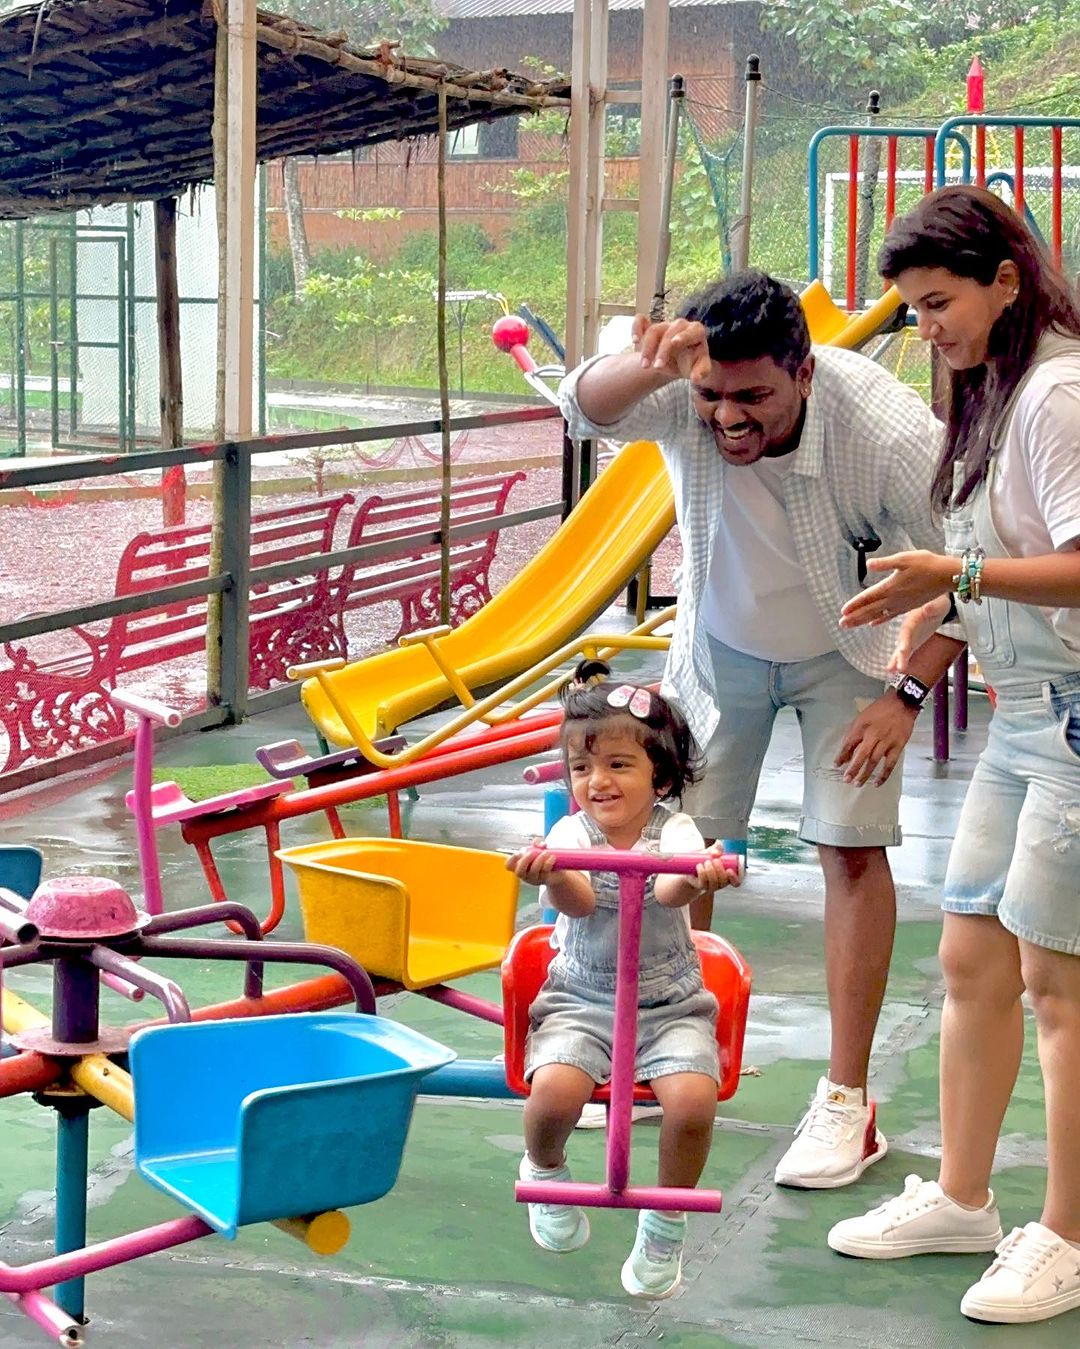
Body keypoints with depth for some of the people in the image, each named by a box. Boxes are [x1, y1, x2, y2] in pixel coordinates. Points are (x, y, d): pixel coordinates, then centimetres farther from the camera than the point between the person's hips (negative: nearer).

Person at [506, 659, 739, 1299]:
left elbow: (669, 886, -29)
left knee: (694, 1100, -26)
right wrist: (551, 876, -49)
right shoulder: (570, 833, -4)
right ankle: (546, 1172, 10)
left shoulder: (674, 831, -6)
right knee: (555, 1092, -28)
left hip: (669, 1004, 0)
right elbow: (579, 900, -25)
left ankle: (665, 1224, 2)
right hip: (581, 1000, 0)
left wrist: (698, 879, -54)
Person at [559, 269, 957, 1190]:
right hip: (720, 641, 3)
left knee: (852, 845, -9)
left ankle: (847, 1103, -2)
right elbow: (583, 407, -48)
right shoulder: (685, 399, -30)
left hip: (847, 654, -2)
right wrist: (650, 366, -68)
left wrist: (909, 695, -23)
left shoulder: (889, 431, -35)